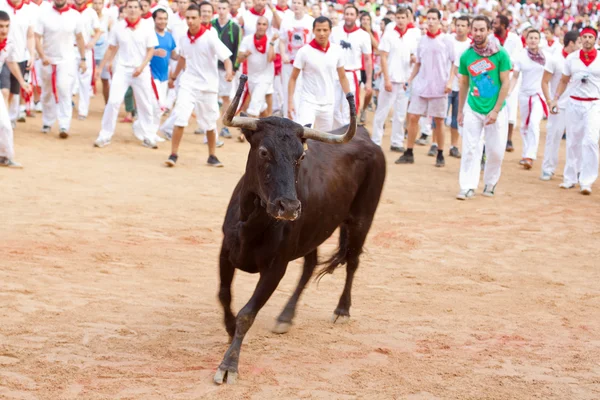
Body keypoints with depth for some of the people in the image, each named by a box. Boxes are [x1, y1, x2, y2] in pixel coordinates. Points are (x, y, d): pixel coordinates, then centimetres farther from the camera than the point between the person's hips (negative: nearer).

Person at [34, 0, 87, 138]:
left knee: (64, 91, -14)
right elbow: (37, 38, -8)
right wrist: (42, 56, -22)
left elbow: (79, 38, 8)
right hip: (48, 60, 1)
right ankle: (47, 122, 31)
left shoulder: (74, 15, -2)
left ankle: (64, 126, -16)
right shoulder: (44, 14, -5)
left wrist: (83, 59, 6)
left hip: (66, 60, -1)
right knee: (47, 93, 13)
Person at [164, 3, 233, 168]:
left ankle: (212, 157, 27)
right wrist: (174, 76, 27)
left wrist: (229, 70, -41)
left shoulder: (210, 37, -15)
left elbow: (225, 57, -21)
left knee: (210, 124, 11)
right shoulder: (184, 38, 1)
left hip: (208, 86, -2)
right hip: (188, 84, 3)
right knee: (180, 119, -11)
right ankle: (173, 155, -4)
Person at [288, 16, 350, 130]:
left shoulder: (337, 51, 2)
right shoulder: (304, 52, -8)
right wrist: (290, 102, -11)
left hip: (328, 104, 4)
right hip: (308, 102, -4)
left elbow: (342, 77, 12)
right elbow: (293, 78, -3)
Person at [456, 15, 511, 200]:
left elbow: (505, 83, -8)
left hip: (496, 110, -2)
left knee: (496, 151, 3)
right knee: (470, 148, -3)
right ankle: (468, 187, 0)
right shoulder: (466, 56, 1)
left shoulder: (500, 54, -8)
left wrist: (495, 110, -13)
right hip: (472, 109, 2)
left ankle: (490, 183, 23)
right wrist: (460, 111, 11)